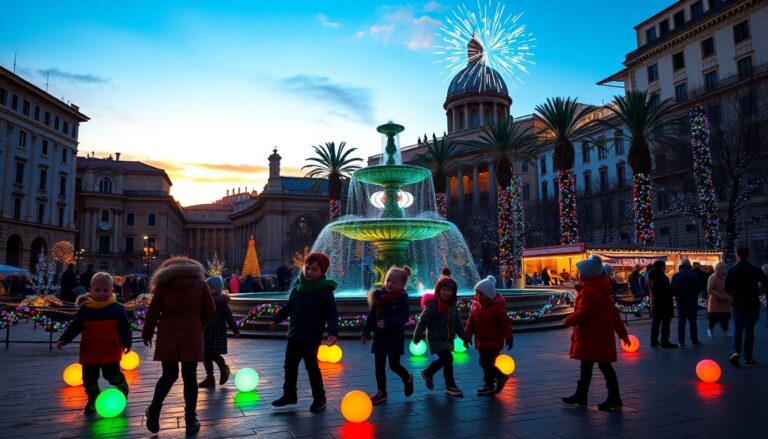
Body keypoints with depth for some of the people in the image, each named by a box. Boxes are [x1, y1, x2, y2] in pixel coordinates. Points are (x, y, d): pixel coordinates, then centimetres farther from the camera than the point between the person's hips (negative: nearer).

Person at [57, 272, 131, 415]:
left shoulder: (117, 308, -5)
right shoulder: (84, 309, -2)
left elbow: (125, 327, -1)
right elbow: (74, 327, 5)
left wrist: (127, 343, -6)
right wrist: (63, 339, -4)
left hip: (110, 351, -2)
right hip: (89, 351, 3)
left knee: (113, 375, -1)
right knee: (89, 378, 11)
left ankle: (122, 387, 30)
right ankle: (93, 399, 31)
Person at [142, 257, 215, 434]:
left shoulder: (163, 283, 6)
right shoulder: (200, 283, 5)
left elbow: (152, 312, 6)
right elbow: (209, 311, 6)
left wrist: (147, 333, 19)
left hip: (168, 335, 1)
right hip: (192, 335, -1)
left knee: (169, 375, 13)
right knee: (190, 376, 5)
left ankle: (153, 413, 6)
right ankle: (190, 420, 9)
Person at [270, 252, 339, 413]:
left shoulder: (325, 291, -13)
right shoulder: (298, 286, 6)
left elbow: (331, 314, -18)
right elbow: (289, 306, 21)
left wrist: (333, 332, -32)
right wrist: (276, 319, 30)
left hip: (311, 336, -7)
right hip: (294, 334, 7)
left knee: (311, 366, -2)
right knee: (290, 364, 15)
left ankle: (319, 398, 12)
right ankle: (289, 394, 31)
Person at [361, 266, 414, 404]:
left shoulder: (402, 298, -12)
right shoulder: (378, 296, 3)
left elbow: (404, 318, -18)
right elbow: (371, 316, 10)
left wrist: (387, 323, -27)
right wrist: (366, 332, 11)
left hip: (394, 338, -5)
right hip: (379, 337, 5)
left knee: (394, 365, 0)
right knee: (379, 366, 8)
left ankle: (407, 378, 31)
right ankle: (381, 392, 20)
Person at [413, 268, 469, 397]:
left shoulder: (452, 305, 4)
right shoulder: (432, 305, -20)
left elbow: (457, 323, 11)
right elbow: (423, 321, -18)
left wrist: (464, 336, 8)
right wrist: (417, 336, -17)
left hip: (447, 338, 8)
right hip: (435, 338, -8)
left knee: (443, 360, 17)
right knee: (448, 359, -11)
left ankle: (427, 373, 41)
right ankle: (451, 386, 4)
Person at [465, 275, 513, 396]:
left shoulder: (497, 307, -18)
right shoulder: (475, 304, 3)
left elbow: (505, 323, -12)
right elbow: (471, 322, 9)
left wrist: (509, 338, -7)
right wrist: (467, 335, 8)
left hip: (493, 342, -7)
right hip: (481, 341, 7)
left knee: (485, 362, -13)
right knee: (486, 362, 14)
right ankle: (489, 385, 29)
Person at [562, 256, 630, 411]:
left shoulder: (588, 291, -19)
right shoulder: (601, 290, 13)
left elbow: (583, 313, -26)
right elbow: (613, 312, 17)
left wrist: (568, 321, -10)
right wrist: (622, 332, 21)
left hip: (594, 337, -10)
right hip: (601, 334, 10)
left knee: (604, 367, -1)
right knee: (586, 367, 16)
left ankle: (614, 399, 9)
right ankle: (580, 396, 25)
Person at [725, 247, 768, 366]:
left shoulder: (731, 271, -5)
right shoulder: (756, 270, -6)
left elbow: (727, 289, -1)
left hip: (738, 304, 0)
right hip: (752, 303, 0)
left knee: (737, 328, 7)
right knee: (749, 329, 10)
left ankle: (736, 352, -14)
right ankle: (748, 356, 13)